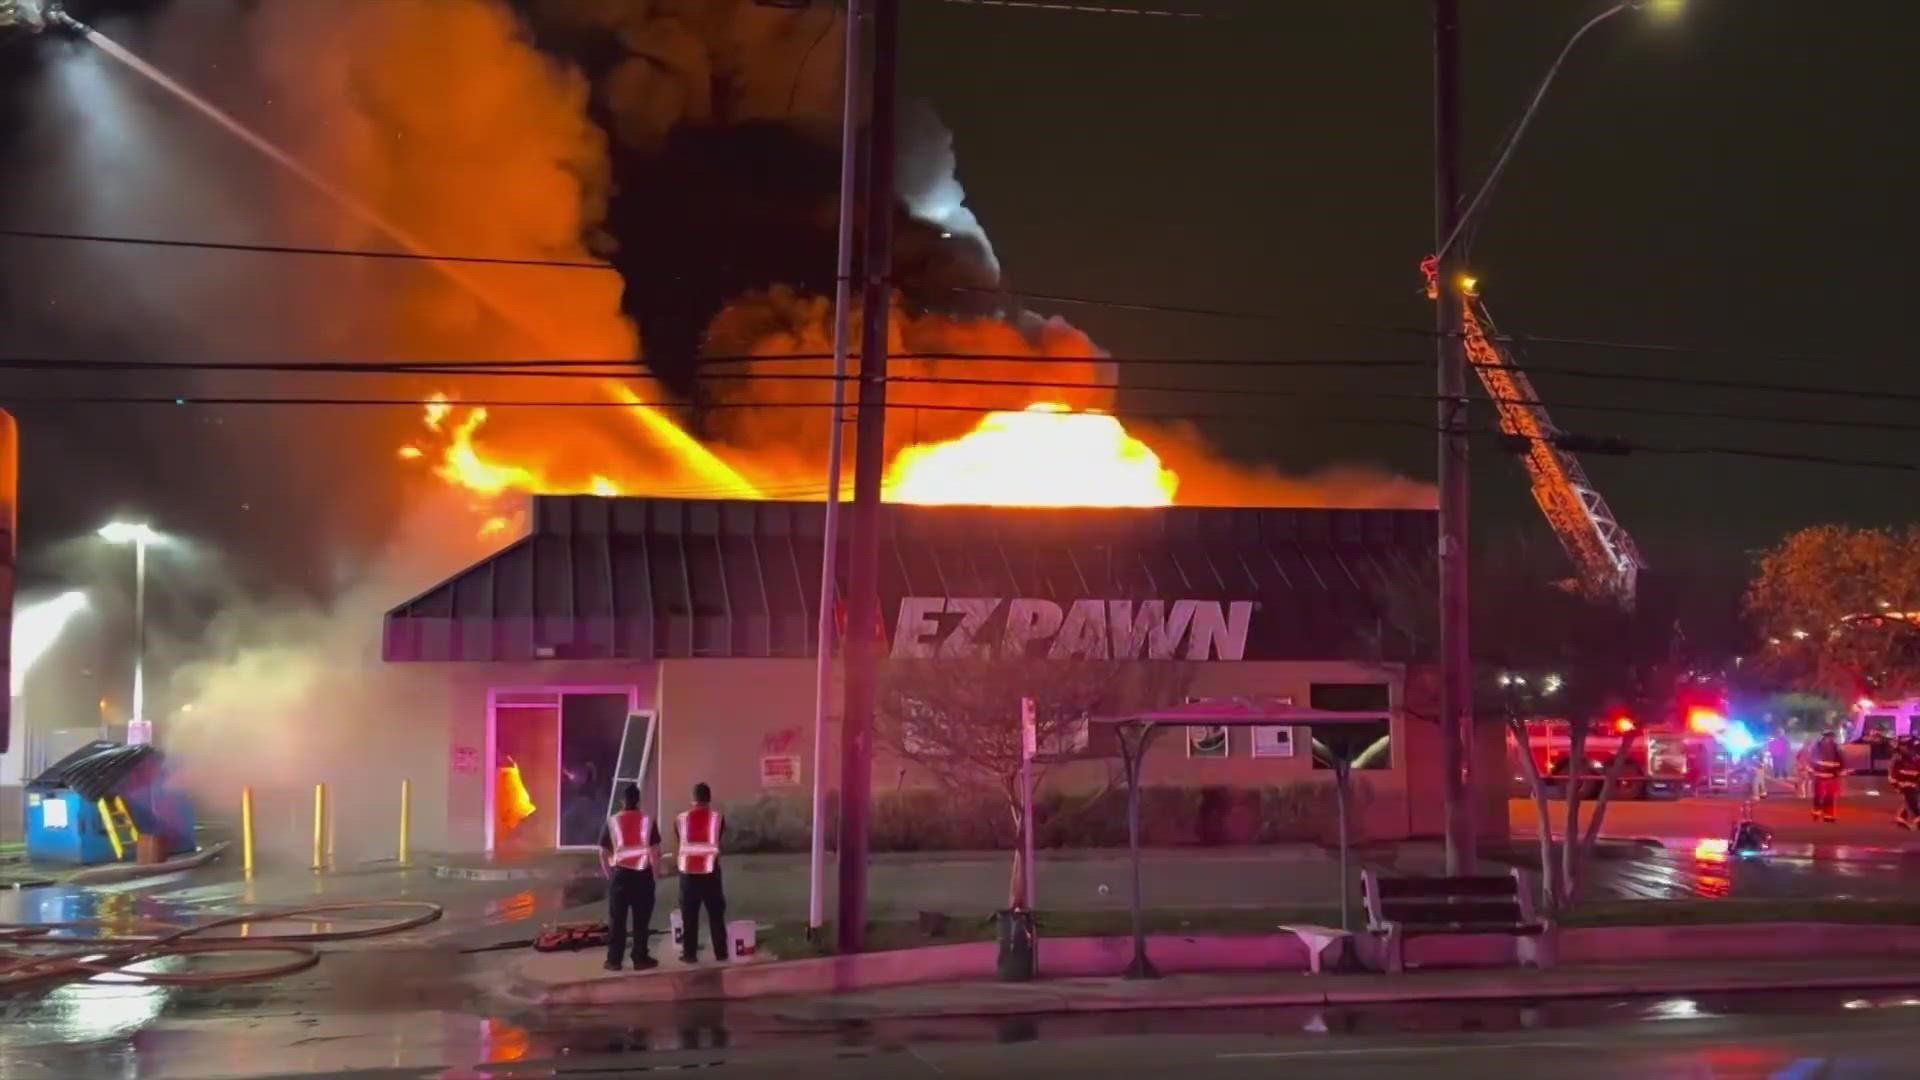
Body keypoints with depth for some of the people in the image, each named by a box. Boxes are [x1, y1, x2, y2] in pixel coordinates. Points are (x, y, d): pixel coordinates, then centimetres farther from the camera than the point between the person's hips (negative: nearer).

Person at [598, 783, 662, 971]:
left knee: (616, 919, 6)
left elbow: (603, 853, 2)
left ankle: (614, 960, 6)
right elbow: (655, 851, -6)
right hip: (642, 874, -1)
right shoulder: (647, 821, -3)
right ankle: (640, 958, 6)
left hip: (619, 873, 1)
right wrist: (656, 872, 6)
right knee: (641, 919, 5)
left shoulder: (612, 822, 0)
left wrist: (609, 874, 14)